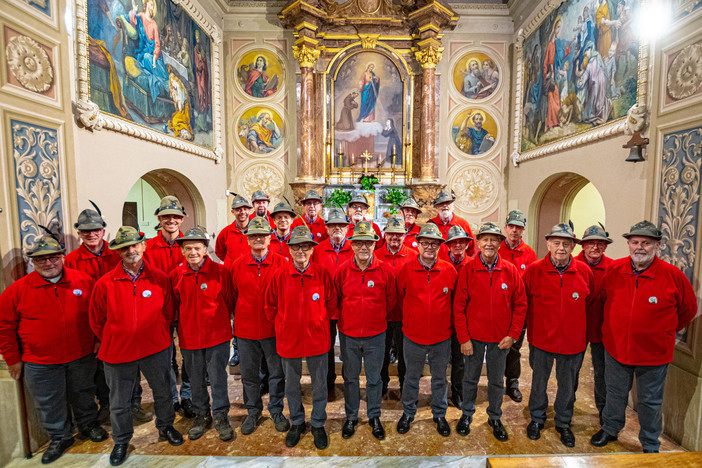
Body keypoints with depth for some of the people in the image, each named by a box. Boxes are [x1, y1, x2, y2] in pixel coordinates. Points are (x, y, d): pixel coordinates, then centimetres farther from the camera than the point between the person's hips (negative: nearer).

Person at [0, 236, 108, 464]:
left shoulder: (83, 281, -7)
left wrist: (98, 339, 5)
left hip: (82, 357, 0)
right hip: (40, 363, 0)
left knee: (83, 394, 19)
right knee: (49, 403, 15)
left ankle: (89, 424, 42)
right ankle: (60, 437, 38)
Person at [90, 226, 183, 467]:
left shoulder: (159, 278, -7)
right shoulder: (105, 284, -10)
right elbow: (97, 322, 4)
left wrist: (158, 336, 6)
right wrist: (114, 342, 8)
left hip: (156, 348, 1)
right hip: (118, 352, 0)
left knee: (163, 392, 18)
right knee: (119, 403, 16)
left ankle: (165, 426, 44)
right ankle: (121, 442, 42)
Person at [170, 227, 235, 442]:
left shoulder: (220, 271, -10)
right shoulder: (176, 275, -2)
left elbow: (228, 302, 0)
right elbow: (175, 305, 10)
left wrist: (216, 319, 2)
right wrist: (189, 320, 6)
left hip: (217, 334, -3)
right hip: (189, 336, 3)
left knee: (218, 378, 5)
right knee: (196, 380, 17)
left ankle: (221, 416, 26)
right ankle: (201, 415, 38)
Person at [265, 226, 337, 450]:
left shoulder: (322, 273, -9)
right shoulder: (279, 274, -8)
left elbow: (331, 303, 3)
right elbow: (271, 306, 4)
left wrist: (318, 323, 5)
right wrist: (283, 325, 5)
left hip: (317, 338, 0)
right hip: (288, 339, 1)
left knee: (320, 385, 13)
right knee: (291, 385, 18)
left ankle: (318, 424, 36)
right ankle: (297, 423, 41)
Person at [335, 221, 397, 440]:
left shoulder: (385, 270, -9)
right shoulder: (342, 270, -8)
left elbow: (391, 299, 5)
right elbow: (335, 299, 6)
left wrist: (378, 316, 7)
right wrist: (345, 317, 7)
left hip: (376, 334, 0)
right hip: (348, 334, 1)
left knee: (374, 378, 14)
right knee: (350, 377, 16)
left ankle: (374, 417, 36)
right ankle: (351, 417, 37)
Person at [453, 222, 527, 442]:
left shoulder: (511, 271, -4)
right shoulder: (467, 270, -10)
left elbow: (520, 305, 2)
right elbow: (459, 306, -8)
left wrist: (512, 334, -4)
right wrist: (463, 338, -10)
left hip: (501, 338, 2)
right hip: (473, 336, -1)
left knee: (497, 381, 17)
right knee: (470, 378, 15)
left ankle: (495, 418, 39)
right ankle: (467, 414, 37)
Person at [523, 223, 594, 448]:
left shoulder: (584, 271, -5)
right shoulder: (534, 270, -11)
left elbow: (590, 303, 9)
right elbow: (523, 303, 1)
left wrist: (583, 332, 11)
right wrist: (533, 326, 5)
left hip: (573, 341, 2)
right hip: (541, 338, -1)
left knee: (567, 385, 17)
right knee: (539, 382, 15)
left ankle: (563, 423, 40)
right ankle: (537, 419, 37)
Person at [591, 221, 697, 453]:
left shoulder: (673, 275, -13)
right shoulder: (614, 270, -8)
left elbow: (688, 309, 3)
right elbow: (603, 298, 10)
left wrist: (664, 332, 8)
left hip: (653, 352, -2)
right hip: (616, 347, 2)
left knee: (650, 401, 15)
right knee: (615, 394, 20)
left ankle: (650, 446, 37)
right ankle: (610, 429, 42)